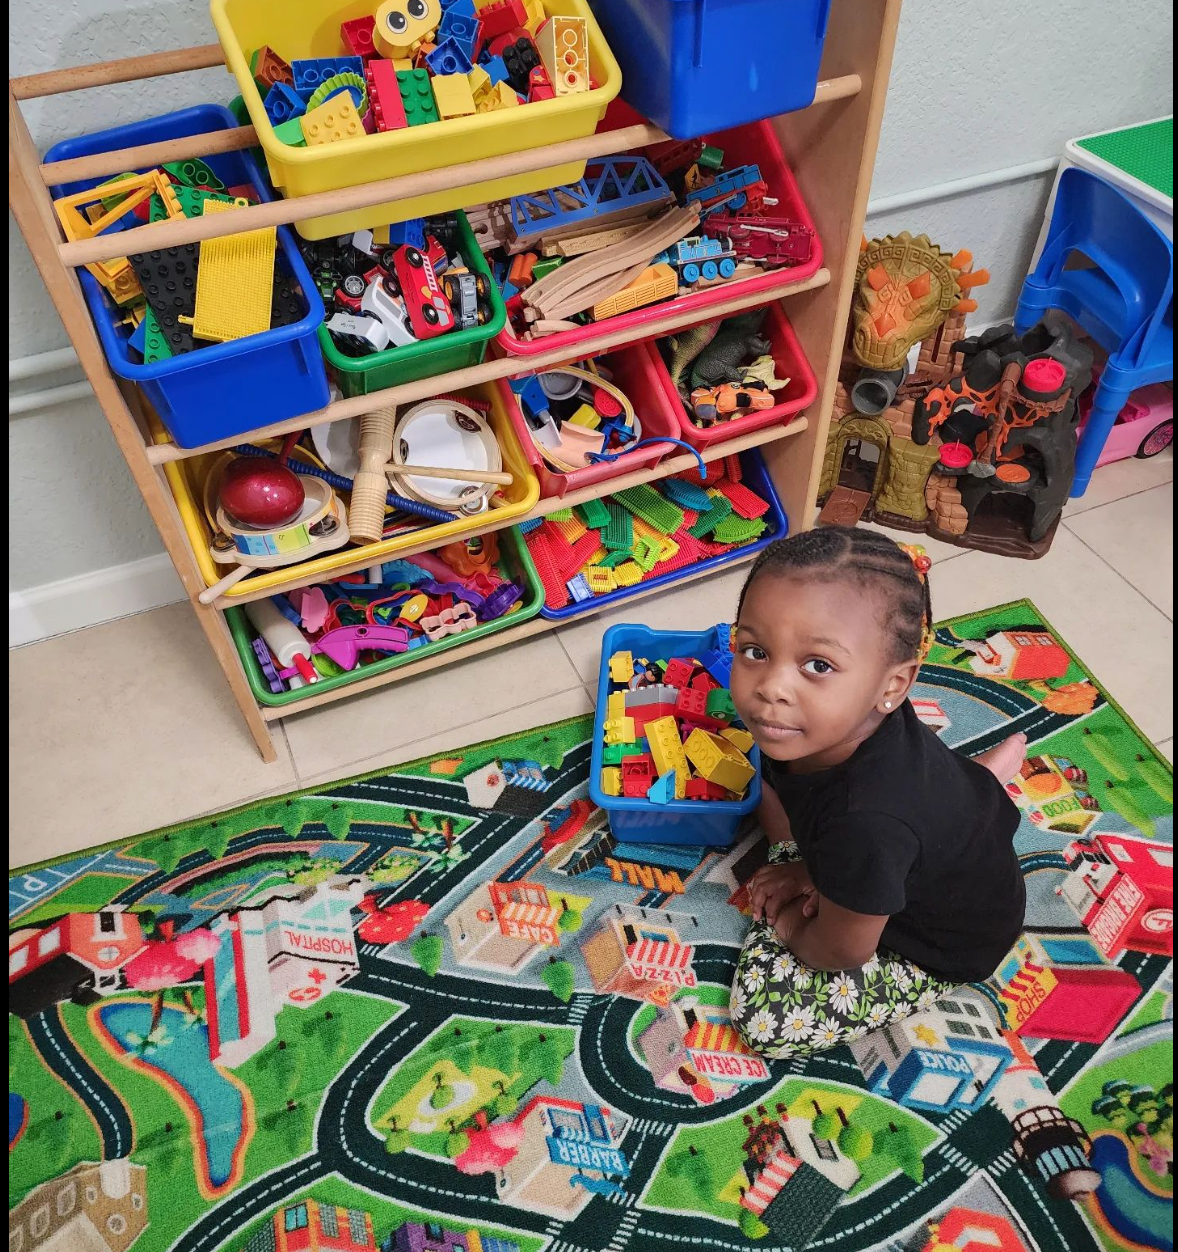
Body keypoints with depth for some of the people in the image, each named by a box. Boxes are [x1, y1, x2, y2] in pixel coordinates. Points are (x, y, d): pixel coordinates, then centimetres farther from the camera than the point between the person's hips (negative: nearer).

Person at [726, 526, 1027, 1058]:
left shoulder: (864, 826, -45)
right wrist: (809, 868, -9)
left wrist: (785, 923, -6)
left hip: (947, 949, -7)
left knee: (764, 1018, -8)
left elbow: (840, 953, -25)